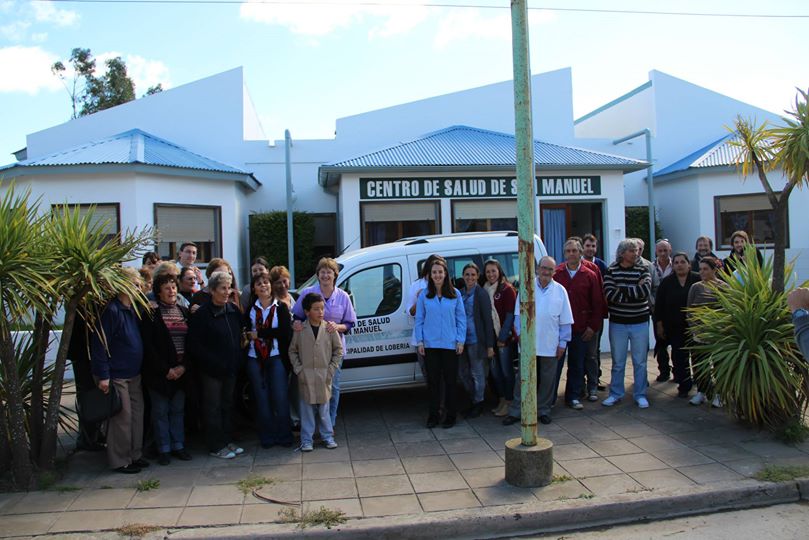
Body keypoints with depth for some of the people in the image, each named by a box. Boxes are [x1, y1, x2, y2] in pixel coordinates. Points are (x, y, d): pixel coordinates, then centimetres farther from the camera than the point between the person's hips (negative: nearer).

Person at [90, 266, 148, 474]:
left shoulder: (133, 310, 10)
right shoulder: (112, 310, -17)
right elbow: (99, 344, -19)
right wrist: (103, 375, -20)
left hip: (134, 374, 8)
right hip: (117, 376, -8)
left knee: (137, 414, 13)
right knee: (122, 417, -1)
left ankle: (135, 455, 25)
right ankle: (120, 461, 13)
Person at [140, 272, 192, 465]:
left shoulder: (184, 311, 8)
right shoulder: (151, 314, -5)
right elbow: (148, 345, -10)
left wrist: (183, 366, -5)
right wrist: (165, 370, -12)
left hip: (181, 370, 4)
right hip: (159, 372, -4)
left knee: (178, 409, 10)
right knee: (161, 411, 4)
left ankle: (178, 445, 21)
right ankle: (163, 449, 15)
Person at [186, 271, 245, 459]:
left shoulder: (233, 310, 3)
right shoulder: (202, 314, -14)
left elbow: (239, 335, 15)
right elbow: (193, 345, -15)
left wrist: (237, 360, 6)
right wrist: (213, 362, -18)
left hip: (231, 367, 6)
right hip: (211, 370, -6)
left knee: (228, 405, 15)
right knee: (213, 408, 5)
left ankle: (228, 441, 27)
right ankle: (216, 446, 15)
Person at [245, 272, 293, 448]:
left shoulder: (281, 307, 0)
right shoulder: (250, 309, 7)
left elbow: (285, 332, -12)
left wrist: (258, 333, -11)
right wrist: (249, 336, -13)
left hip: (276, 358, -2)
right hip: (255, 359, 2)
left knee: (280, 399, -2)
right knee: (262, 400, 7)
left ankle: (284, 436, 11)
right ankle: (267, 437, 17)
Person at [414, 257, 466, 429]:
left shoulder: (455, 294, 2)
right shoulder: (424, 295, 3)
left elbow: (461, 318, 3)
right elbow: (419, 320, 6)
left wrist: (460, 341, -2)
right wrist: (420, 341, 0)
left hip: (450, 344, 0)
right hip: (430, 344, 1)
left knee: (450, 380, 5)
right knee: (433, 380, 6)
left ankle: (450, 416, 16)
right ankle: (433, 416, 17)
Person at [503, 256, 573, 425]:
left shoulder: (560, 291, 3)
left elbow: (565, 321, 5)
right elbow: (519, 313, 3)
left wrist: (563, 342, 2)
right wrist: (521, 333, -5)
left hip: (550, 345, 1)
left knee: (547, 380, 9)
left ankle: (544, 410, 24)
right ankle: (515, 411, 11)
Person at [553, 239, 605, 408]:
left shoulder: (590, 275, 1)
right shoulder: (556, 273, 1)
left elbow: (598, 303, 2)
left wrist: (593, 326, -3)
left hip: (581, 329, 1)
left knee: (577, 365, 10)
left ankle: (573, 397, 22)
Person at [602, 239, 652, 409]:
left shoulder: (643, 269, -1)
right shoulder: (611, 270, -3)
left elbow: (646, 290, -19)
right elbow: (609, 294, -17)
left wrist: (621, 290, -18)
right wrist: (634, 291, -16)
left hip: (640, 323, 0)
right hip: (617, 323, 0)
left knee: (640, 361, 9)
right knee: (618, 362, 10)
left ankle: (640, 395, 22)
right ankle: (615, 394, 23)